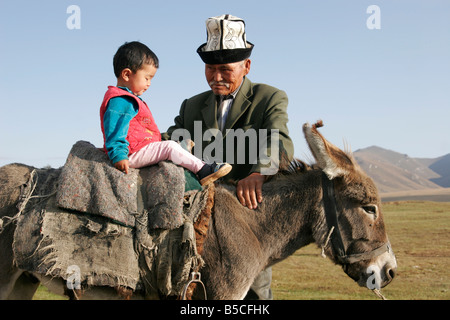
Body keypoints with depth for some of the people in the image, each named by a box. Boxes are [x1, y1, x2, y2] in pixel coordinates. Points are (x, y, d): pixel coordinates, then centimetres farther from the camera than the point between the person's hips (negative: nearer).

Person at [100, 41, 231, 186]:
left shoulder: (128, 99, 23)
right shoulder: (120, 101, -15)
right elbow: (115, 131, -24)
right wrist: (119, 156, -30)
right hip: (132, 156, -12)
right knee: (170, 147, -20)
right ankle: (203, 171, -21)